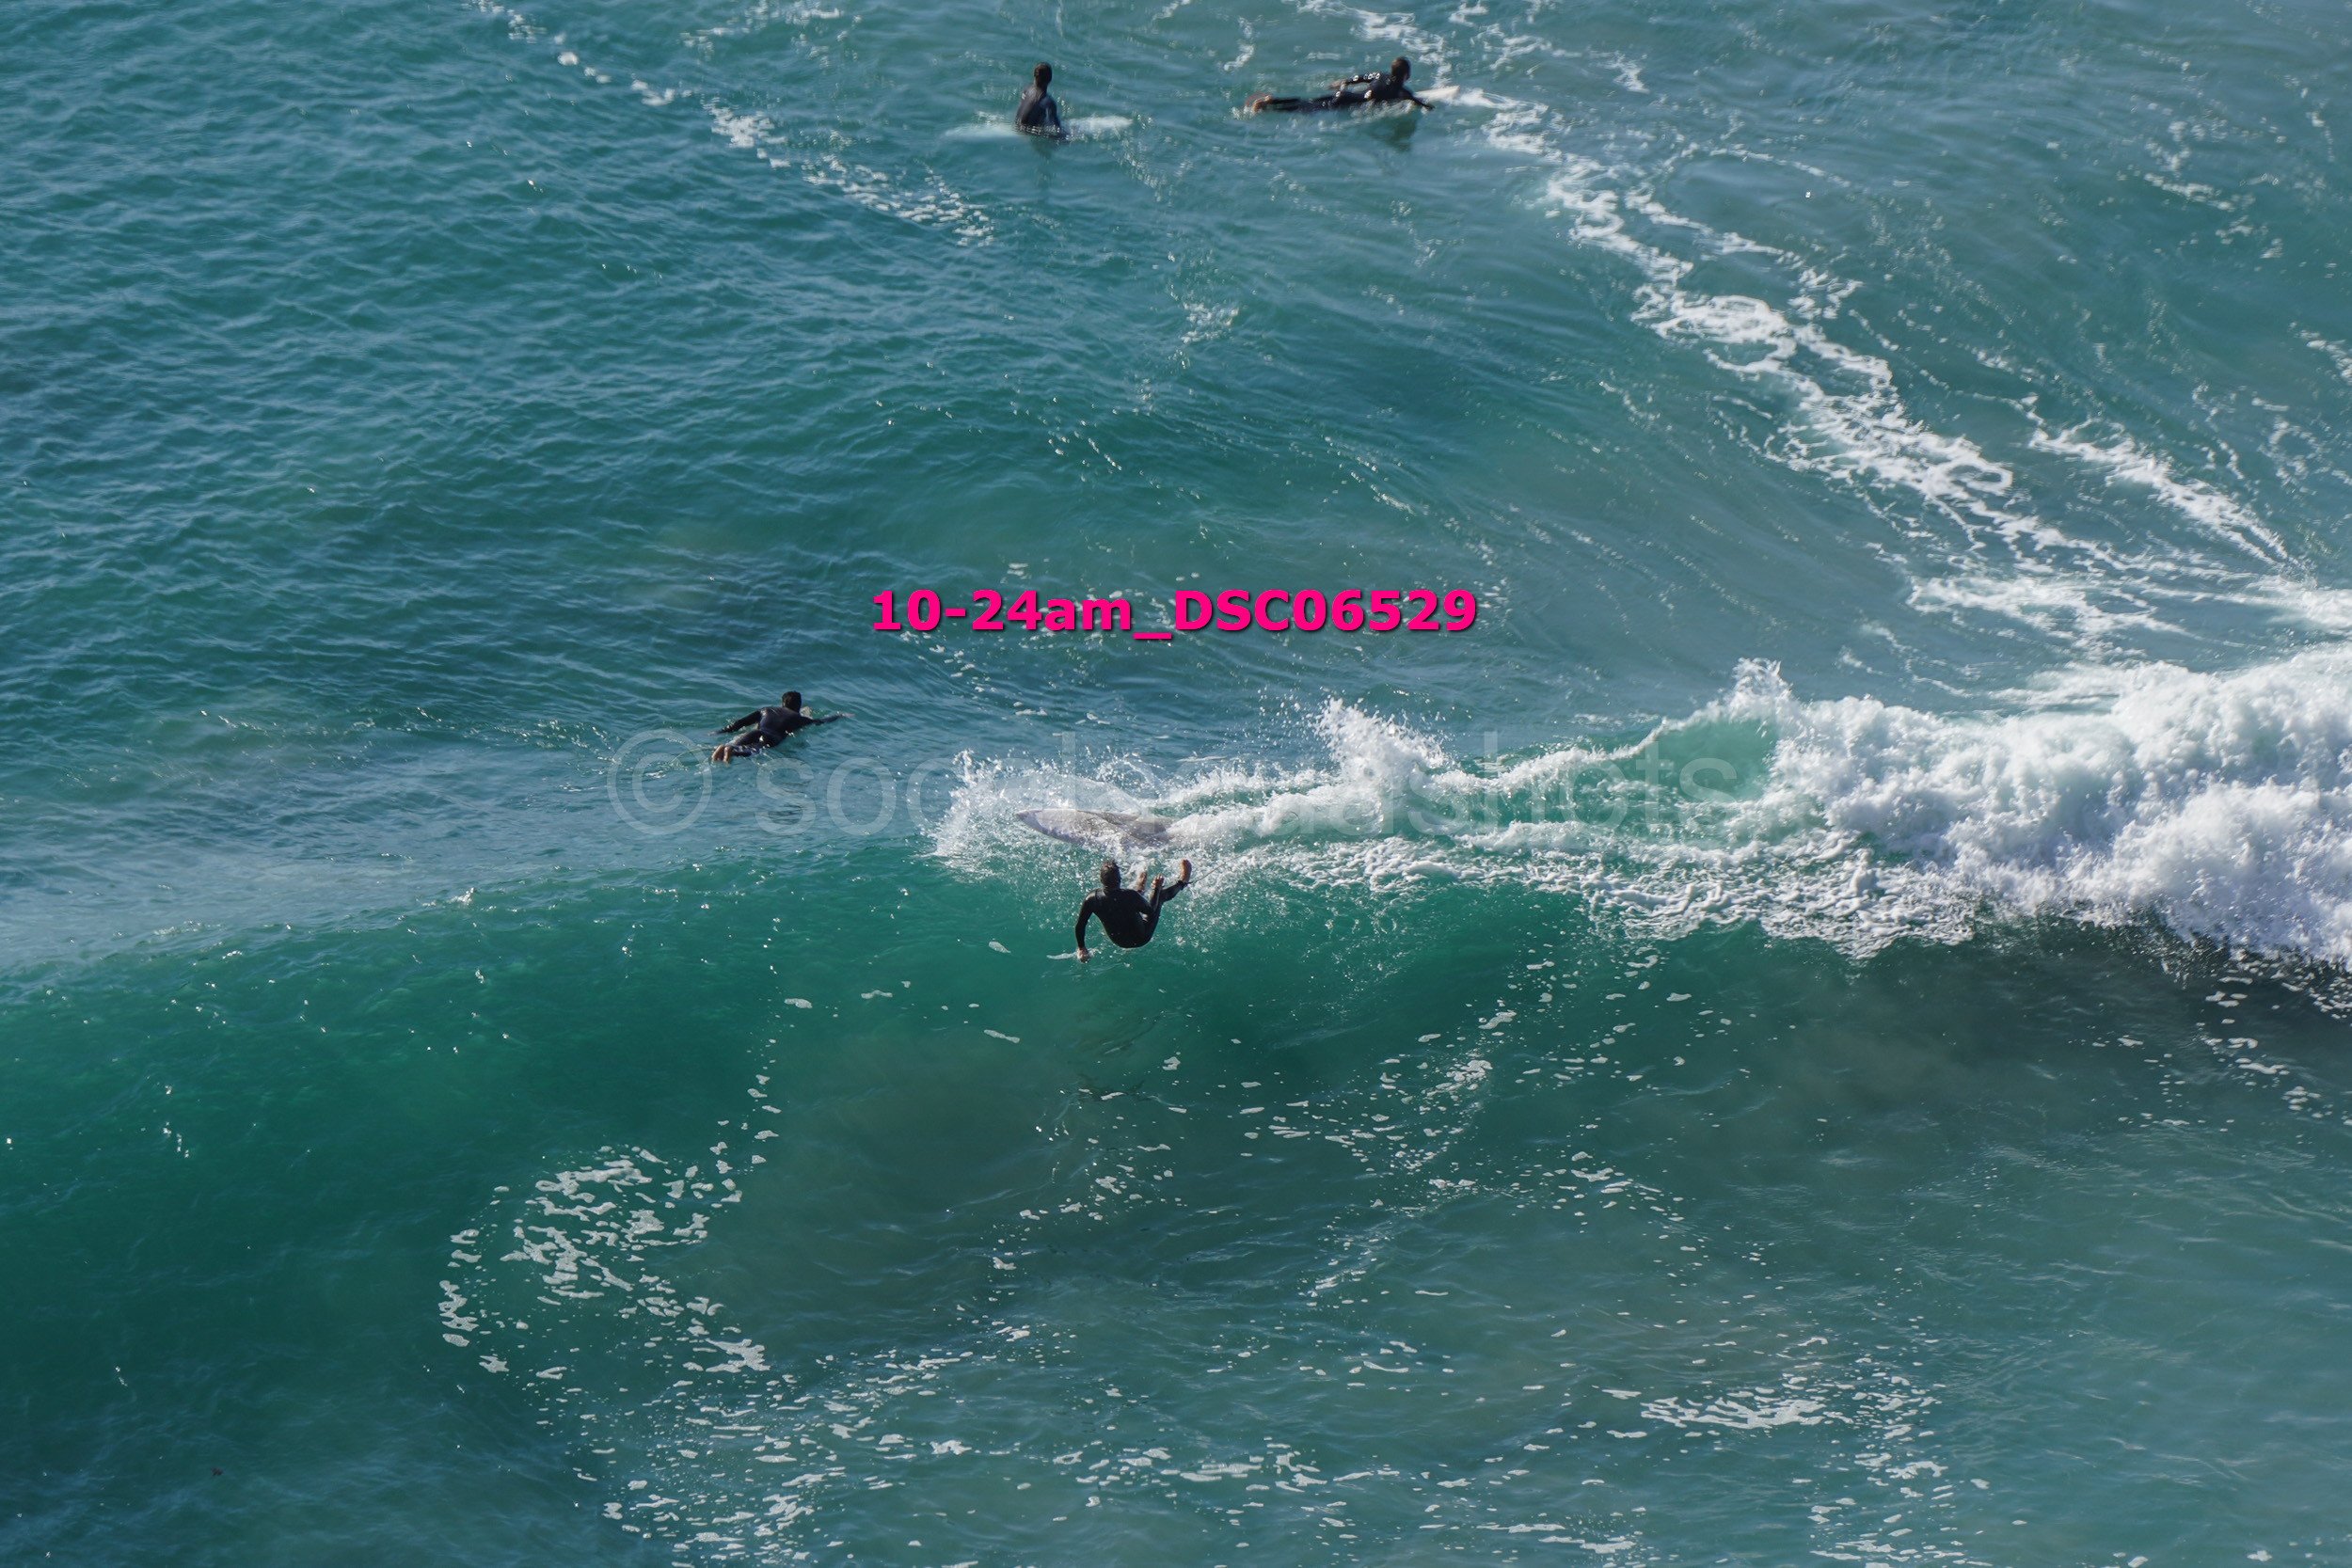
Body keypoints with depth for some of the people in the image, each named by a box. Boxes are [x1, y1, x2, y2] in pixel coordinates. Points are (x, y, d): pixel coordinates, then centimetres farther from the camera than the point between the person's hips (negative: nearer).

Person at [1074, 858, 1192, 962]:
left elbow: (1080, 926, -16)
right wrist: (1156, 889, 0)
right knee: (1160, 895, 15)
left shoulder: (1092, 899, -26)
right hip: (1141, 939, -4)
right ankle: (1182, 883, 45)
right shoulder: (1130, 895, -34)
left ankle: (1140, 887, 63)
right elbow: (1151, 910, -15)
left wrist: (1081, 948, -1)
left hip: (1118, 942, 4)